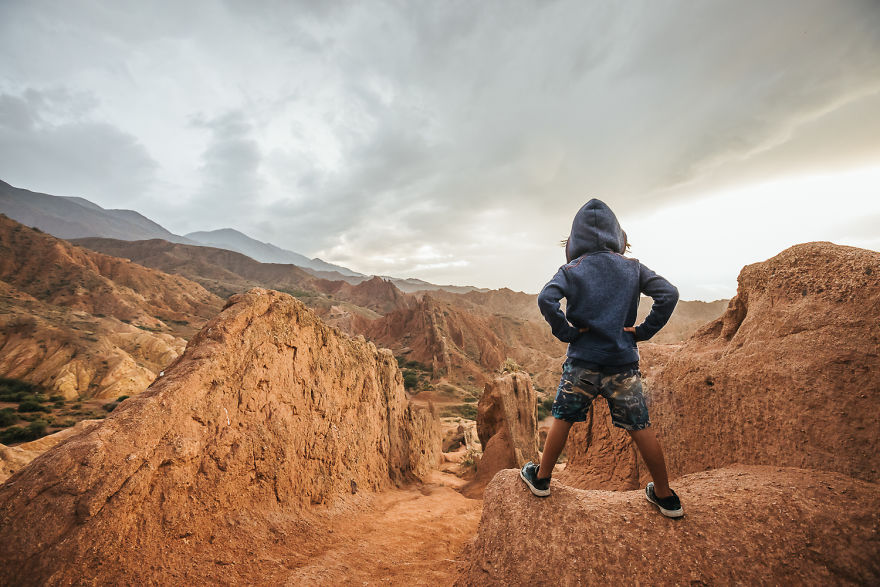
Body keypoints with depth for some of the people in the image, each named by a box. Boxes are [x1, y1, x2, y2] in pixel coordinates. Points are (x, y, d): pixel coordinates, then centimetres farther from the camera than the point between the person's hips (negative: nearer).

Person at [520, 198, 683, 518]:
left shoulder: (571, 269, -5)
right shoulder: (632, 267, 3)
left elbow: (546, 299, -22)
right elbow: (669, 294, -4)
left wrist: (566, 332, -10)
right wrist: (643, 331, 0)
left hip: (582, 362, -2)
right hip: (624, 363, 2)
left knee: (563, 419, 13)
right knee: (640, 427, 15)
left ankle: (542, 478, 27)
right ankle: (665, 496, 31)